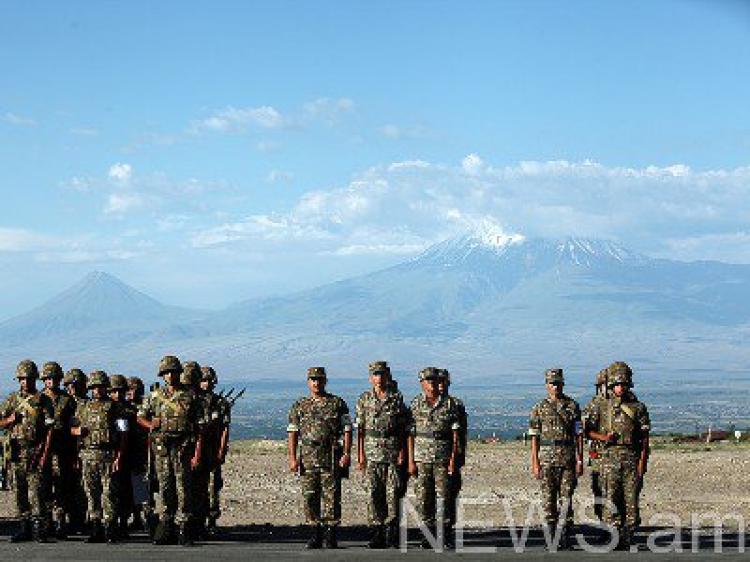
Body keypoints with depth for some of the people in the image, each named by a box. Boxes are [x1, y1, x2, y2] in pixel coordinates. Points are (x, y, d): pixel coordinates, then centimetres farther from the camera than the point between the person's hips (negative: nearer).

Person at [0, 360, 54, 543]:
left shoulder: (42, 400, 1)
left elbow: (49, 429, -4)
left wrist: (45, 453, -11)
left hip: (36, 451, -4)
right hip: (17, 450, 4)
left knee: (36, 490, -10)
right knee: (20, 492, 6)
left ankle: (39, 529, -9)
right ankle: (25, 528, 12)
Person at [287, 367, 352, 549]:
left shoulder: (337, 403, 5)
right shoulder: (299, 406, 10)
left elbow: (347, 430, 3)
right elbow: (292, 433, 8)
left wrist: (347, 453, -7)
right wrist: (292, 458, -1)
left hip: (332, 458, -2)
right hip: (307, 458, 2)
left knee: (331, 497, -4)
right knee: (310, 497, 3)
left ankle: (331, 535, 2)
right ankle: (316, 533, 12)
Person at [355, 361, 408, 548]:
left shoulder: (396, 398, 5)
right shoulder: (365, 399, 7)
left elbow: (402, 428, 5)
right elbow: (360, 428, 7)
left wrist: (402, 452, -4)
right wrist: (360, 455, 1)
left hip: (392, 450, -1)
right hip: (372, 450, 1)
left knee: (393, 493, -3)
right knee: (374, 493, 1)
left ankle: (392, 535, 2)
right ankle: (377, 534, 6)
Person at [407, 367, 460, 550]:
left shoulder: (448, 404, 4)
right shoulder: (416, 404, 4)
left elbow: (455, 432, 3)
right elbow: (410, 434, 3)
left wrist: (453, 458, -5)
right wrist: (411, 461, -3)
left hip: (443, 457, -1)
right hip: (421, 457, 1)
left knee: (443, 497, -4)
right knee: (423, 498, 2)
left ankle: (445, 537, 1)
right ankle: (428, 534, 11)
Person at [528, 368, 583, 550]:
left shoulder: (572, 406, 5)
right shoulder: (539, 408, 6)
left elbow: (579, 435, 5)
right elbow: (534, 437, 5)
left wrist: (580, 460, -2)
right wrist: (535, 463, -2)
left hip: (568, 458, 0)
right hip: (547, 458, 1)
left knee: (566, 498, -2)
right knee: (549, 499, 2)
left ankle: (565, 538, 2)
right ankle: (552, 537, 9)